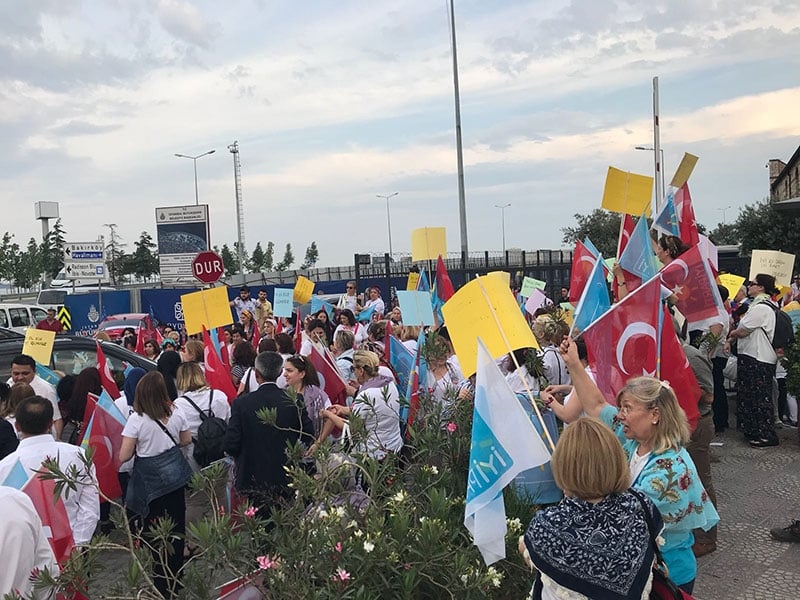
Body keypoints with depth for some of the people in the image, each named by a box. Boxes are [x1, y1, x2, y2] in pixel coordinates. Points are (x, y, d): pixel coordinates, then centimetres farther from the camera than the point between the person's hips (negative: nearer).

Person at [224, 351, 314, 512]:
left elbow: (231, 446, -11)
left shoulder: (241, 403, -12)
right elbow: (309, 436, -2)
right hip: (286, 480, 2)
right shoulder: (295, 402, -8)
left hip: (253, 481, -2)